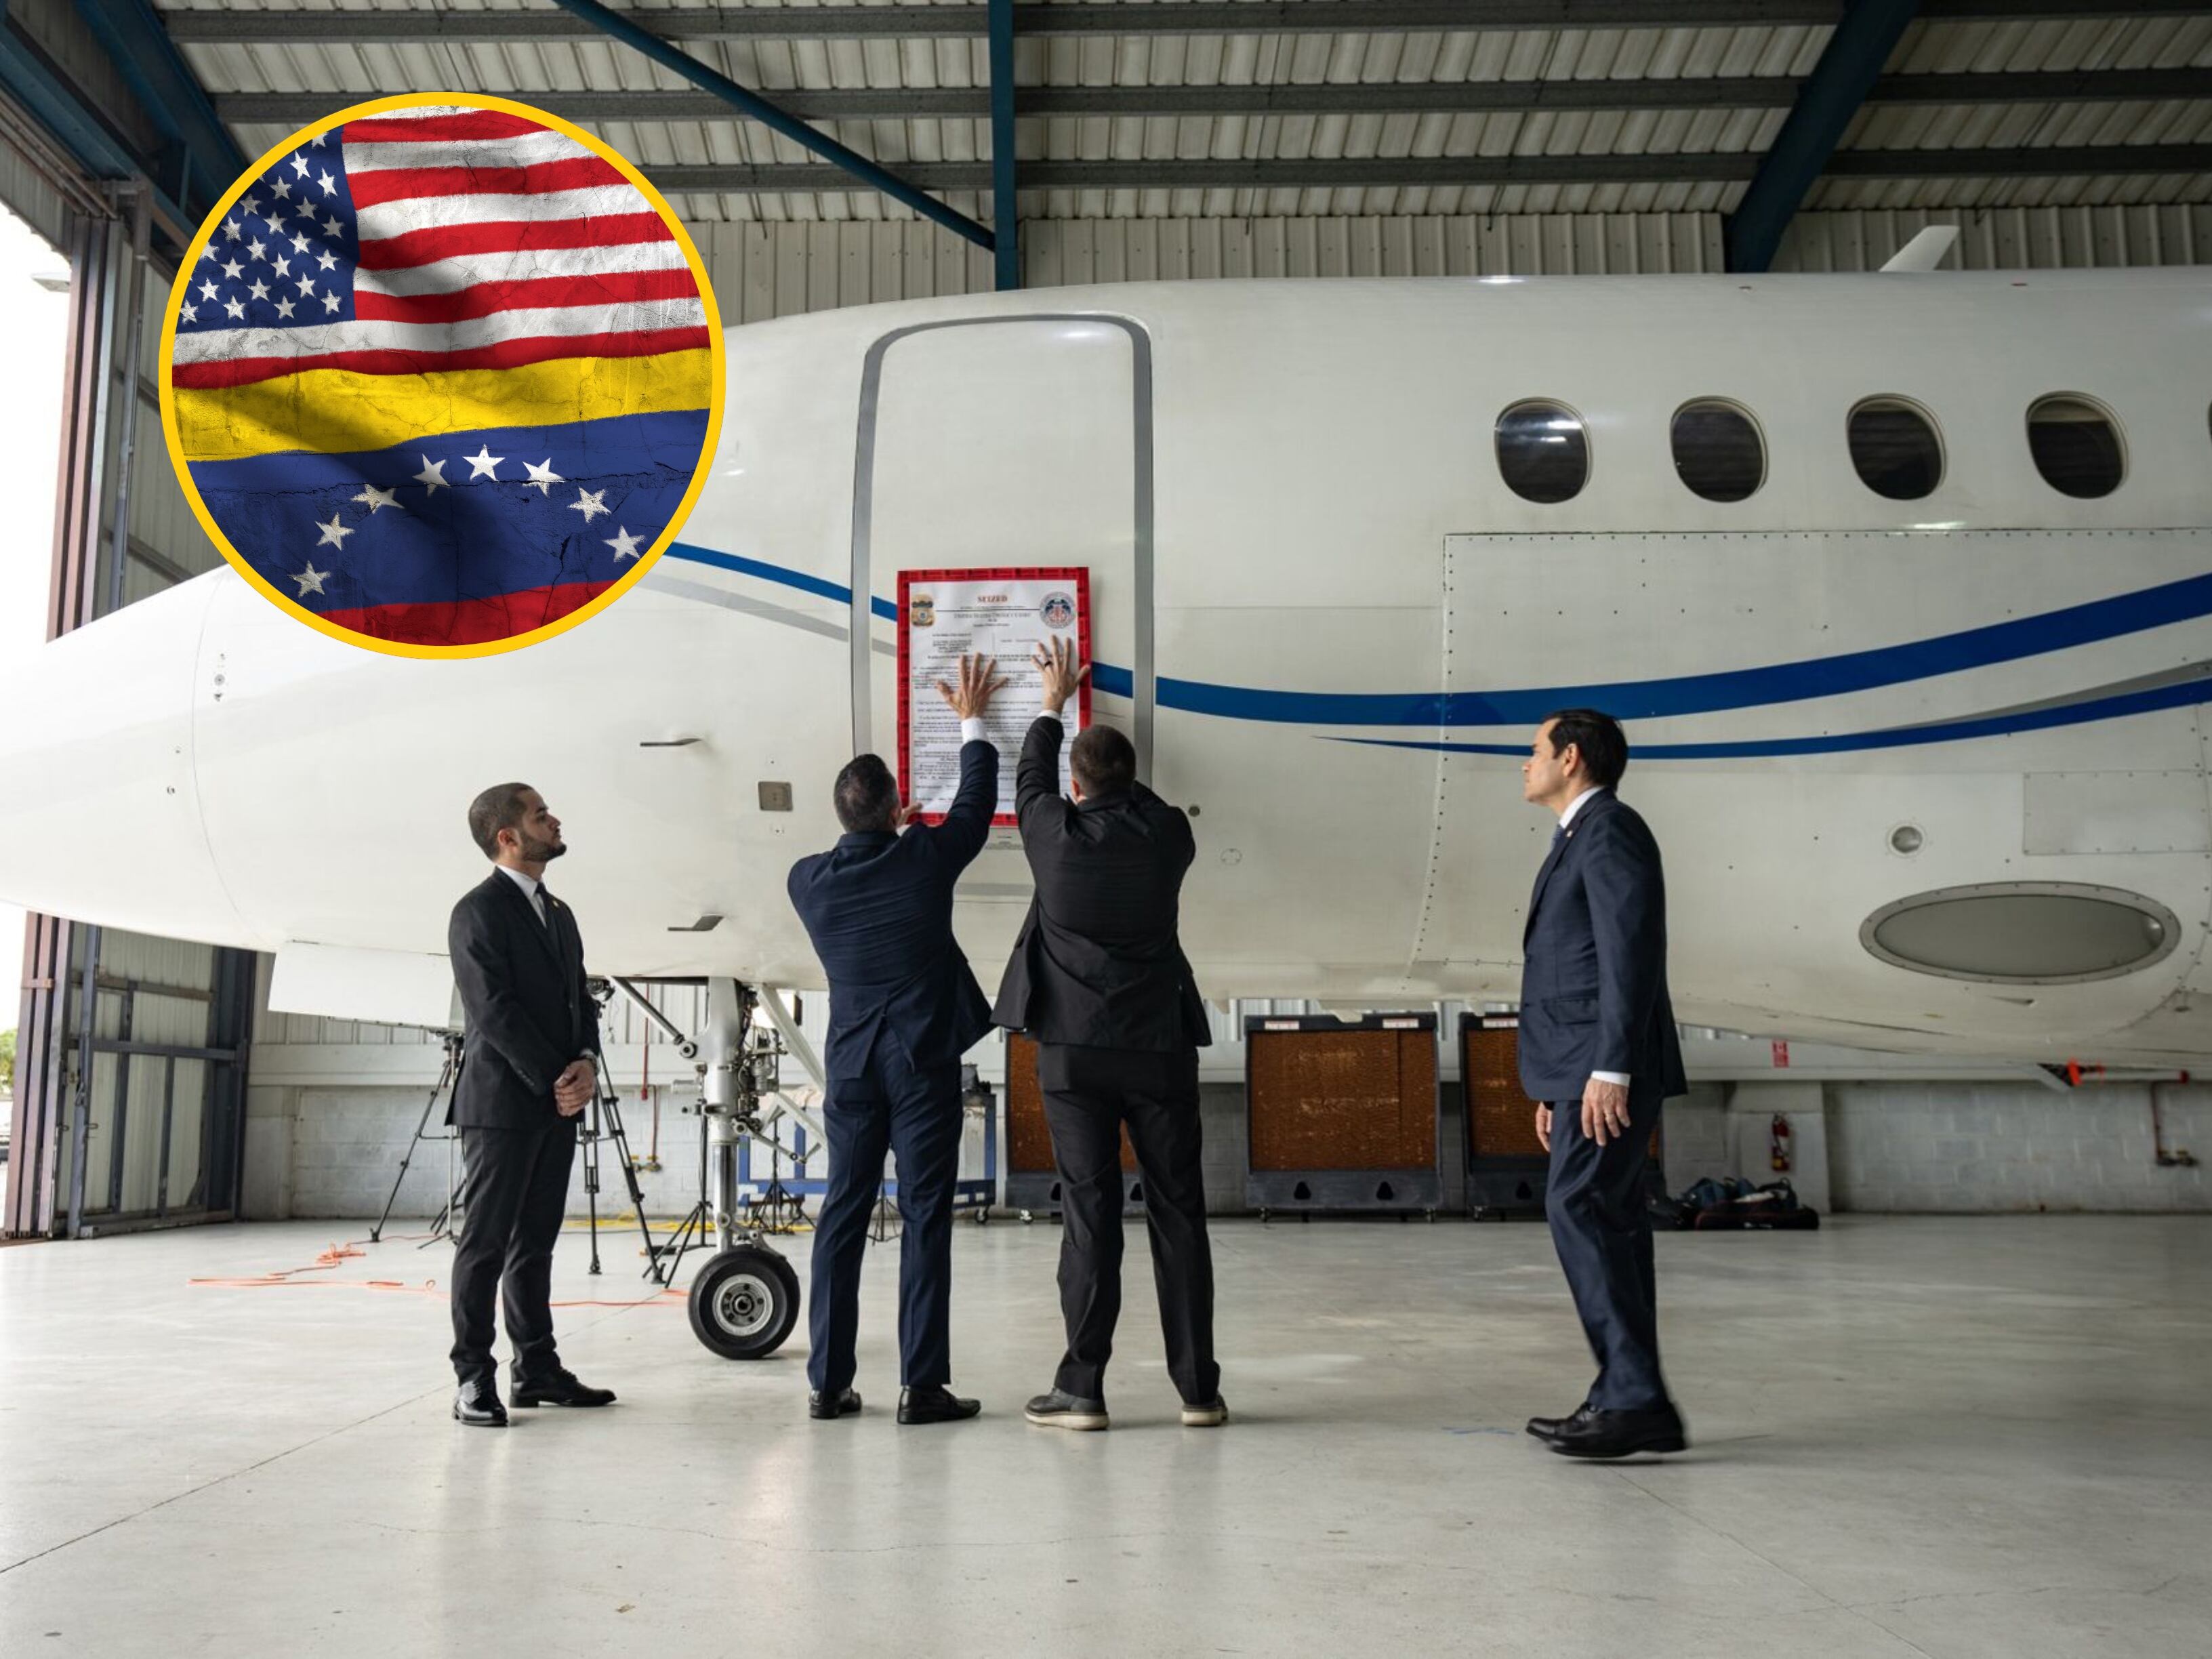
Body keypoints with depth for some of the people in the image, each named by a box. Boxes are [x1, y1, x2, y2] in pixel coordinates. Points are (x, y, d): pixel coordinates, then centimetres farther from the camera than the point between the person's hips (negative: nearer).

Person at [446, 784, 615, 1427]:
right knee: (486, 1240, -3)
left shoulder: (558, 914, 18)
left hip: (557, 1104, 7)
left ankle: (536, 1367, 16)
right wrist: (553, 1080, -13)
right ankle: (474, 1377, 2)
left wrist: (586, 1062, -3)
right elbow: (494, 1010, -14)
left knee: (535, 1241, 11)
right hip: (502, 1102, -7)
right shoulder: (479, 911, -7)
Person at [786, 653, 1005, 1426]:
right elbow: (976, 805, 7)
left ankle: (828, 1383, 13)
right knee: (925, 1218, 0)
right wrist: (972, 722, 21)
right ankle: (922, 1385, 1)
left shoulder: (809, 879, -1)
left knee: (843, 1215, 10)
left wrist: (897, 816, 36)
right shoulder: (924, 857, -9)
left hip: (850, 1065, 4)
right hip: (924, 1061, -3)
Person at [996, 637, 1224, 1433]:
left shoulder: (1057, 835, -4)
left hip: (1075, 1051, -1)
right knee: (1178, 1214, 6)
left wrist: (1052, 704, 32)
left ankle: (1082, 1389, 4)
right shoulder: (1168, 835, 0)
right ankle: (1198, 1387, 10)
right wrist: (1114, 773, 35)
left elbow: (1030, 780, 17)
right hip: (1160, 1048, 1)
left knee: (1089, 1214, 1)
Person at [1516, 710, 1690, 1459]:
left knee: (1579, 1208, -16)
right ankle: (1627, 1400, 11)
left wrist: (1609, 1069, -24)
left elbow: (1630, 954, -18)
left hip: (1609, 1067, -10)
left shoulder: (1610, 829, -9)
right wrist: (1556, 1085, 22)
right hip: (1584, 1068, 10)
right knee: (1606, 1220, 8)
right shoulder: (1581, 839, 23)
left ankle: (1635, 1399, -15)